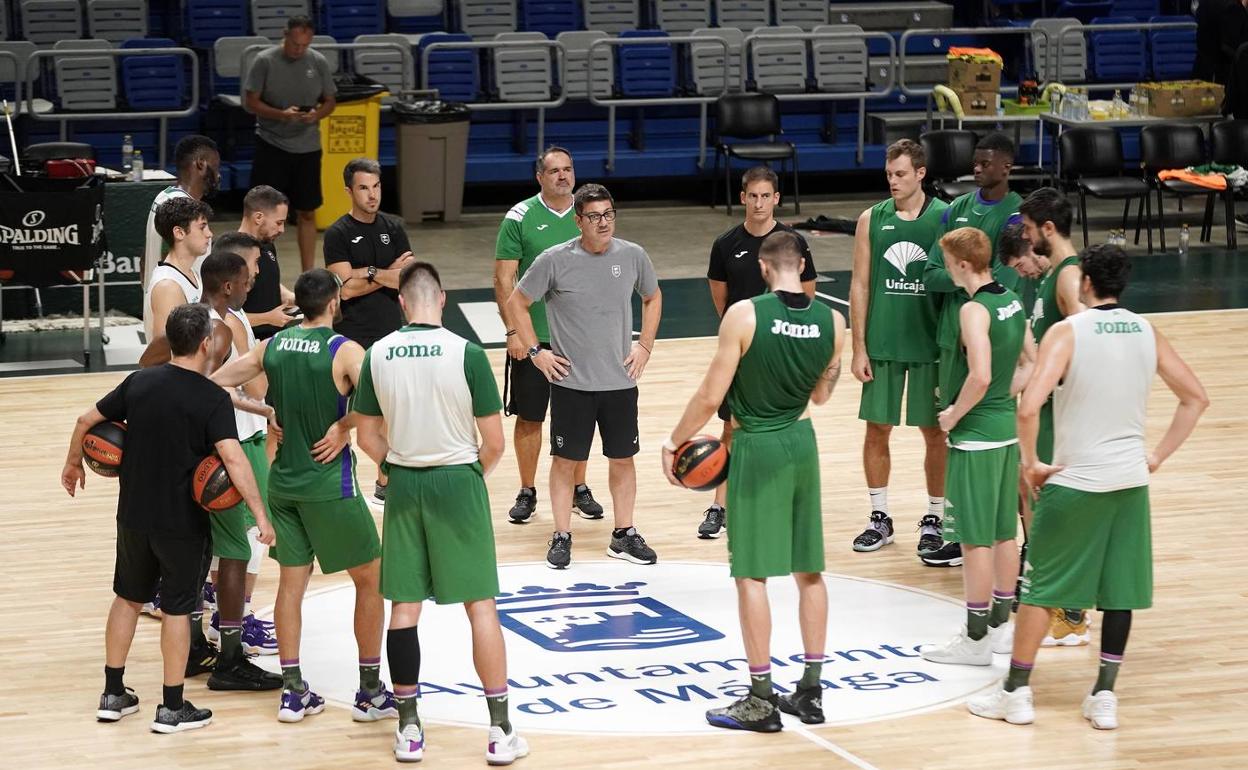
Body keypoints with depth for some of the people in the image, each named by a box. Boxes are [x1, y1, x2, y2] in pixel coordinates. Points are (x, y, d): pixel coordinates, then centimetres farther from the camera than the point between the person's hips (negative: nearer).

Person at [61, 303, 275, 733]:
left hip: (134, 515, 4)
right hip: (182, 521, -4)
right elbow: (232, 458, -25)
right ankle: (172, 708, 11)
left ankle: (113, 694, 24)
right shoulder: (213, 399, -15)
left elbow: (86, 421, 5)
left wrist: (73, 463, 24)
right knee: (176, 608, 6)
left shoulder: (138, 383, -1)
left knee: (128, 598, 18)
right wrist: (261, 516, -25)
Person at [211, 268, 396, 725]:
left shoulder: (272, 346, 3)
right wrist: (344, 426, -13)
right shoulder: (344, 351, -14)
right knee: (370, 579, 8)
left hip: (283, 481, 5)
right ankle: (371, 693, 11)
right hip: (330, 485, -5)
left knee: (292, 581, 13)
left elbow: (213, 383, 6)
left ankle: (292, 692, 12)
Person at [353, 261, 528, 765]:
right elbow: (494, 442, -9)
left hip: (403, 486, 3)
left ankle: (408, 730, 13)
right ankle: (501, 732, 5)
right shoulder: (466, 354, -12)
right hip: (458, 483, -3)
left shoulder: (377, 355, -2)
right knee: (480, 605, 4)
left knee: (404, 607, 10)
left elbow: (368, 436, 5)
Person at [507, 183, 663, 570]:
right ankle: (561, 537, 16)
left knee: (623, 458, 11)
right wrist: (535, 352, -5)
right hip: (570, 381, -3)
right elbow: (516, 303, 0)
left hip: (620, 380, 3)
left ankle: (624, 536, 23)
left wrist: (645, 345, 6)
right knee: (565, 460, 4)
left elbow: (653, 297, 16)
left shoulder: (633, 256, -3)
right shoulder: (555, 260, -11)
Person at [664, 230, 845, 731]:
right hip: (802, 444, 5)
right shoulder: (832, 321, -2)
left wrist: (675, 441, 0)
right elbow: (821, 396, 11)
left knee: (751, 574, 1)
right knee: (809, 570, 13)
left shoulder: (744, 315, -16)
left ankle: (762, 701, 2)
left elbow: (711, 396, -13)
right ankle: (811, 691, 19)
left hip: (756, 447, -5)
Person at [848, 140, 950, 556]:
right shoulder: (872, 219, 1)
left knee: (934, 431, 5)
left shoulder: (945, 217, -5)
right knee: (877, 428, 6)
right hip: (882, 345, 2)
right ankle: (879, 518, 19)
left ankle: (934, 519, 17)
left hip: (931, 344, -2)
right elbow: (860, 285, 2)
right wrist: (859, 348, -2)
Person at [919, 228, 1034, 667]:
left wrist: (955, 414, -13)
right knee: (1003, 533, 16)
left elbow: (980, 377, -28)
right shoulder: (1011, 302, 7)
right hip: (1007, 429, 9)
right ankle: (1000, 625, 26)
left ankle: (975, 640, 4)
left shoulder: (974, 310, -19)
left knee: (975, 539, -2)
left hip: (975, 435, -9)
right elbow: (1031, 363, 15)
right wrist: (1005, 398, 13)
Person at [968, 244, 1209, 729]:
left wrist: (1030, 463, -9)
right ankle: (1104, 697, 15)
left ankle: (1016, 693, 14)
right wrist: (1158, 456, 11)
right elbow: (1196, 398, 9)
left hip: (1075, 482, -4)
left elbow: (1029, 408, -24)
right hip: (1130, 480, 5)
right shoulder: (1146, 332, 3)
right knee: (1119, 590, 12)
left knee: (1040, 586, 8)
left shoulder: (1067, 332, -13)